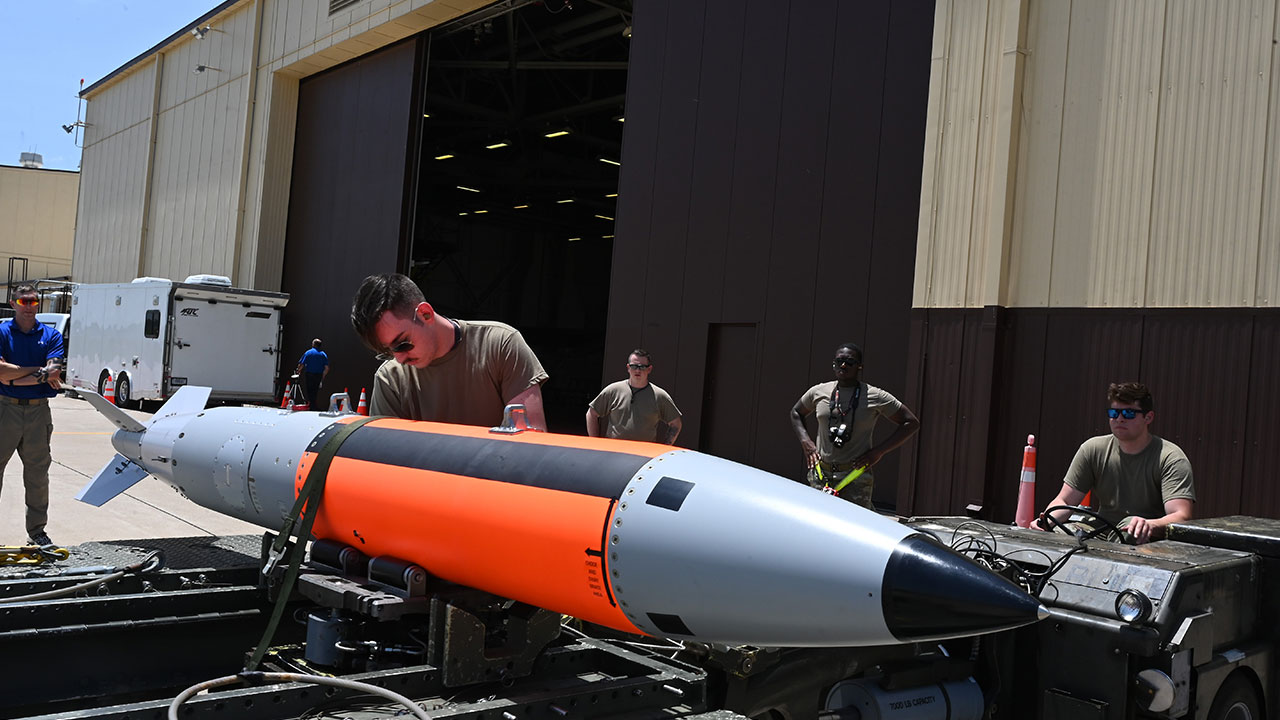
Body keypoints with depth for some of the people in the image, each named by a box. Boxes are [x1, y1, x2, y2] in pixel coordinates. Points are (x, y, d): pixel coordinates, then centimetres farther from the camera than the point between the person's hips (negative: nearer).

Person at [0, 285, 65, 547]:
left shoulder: (51, 336, 7)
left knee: (38, 471, 7)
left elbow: (53, 375, -6)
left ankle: (37, 530, 16)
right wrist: (39, 371, -9)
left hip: (38, 410, 2)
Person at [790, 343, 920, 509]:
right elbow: (796, 413, 27)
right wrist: (805, 441, 9)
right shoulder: (818, 392, 8)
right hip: (821, 475, 4)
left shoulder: (875, 397, -1)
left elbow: (911, 422, 3)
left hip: (856, 476, -3)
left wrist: (879, 450, -5)